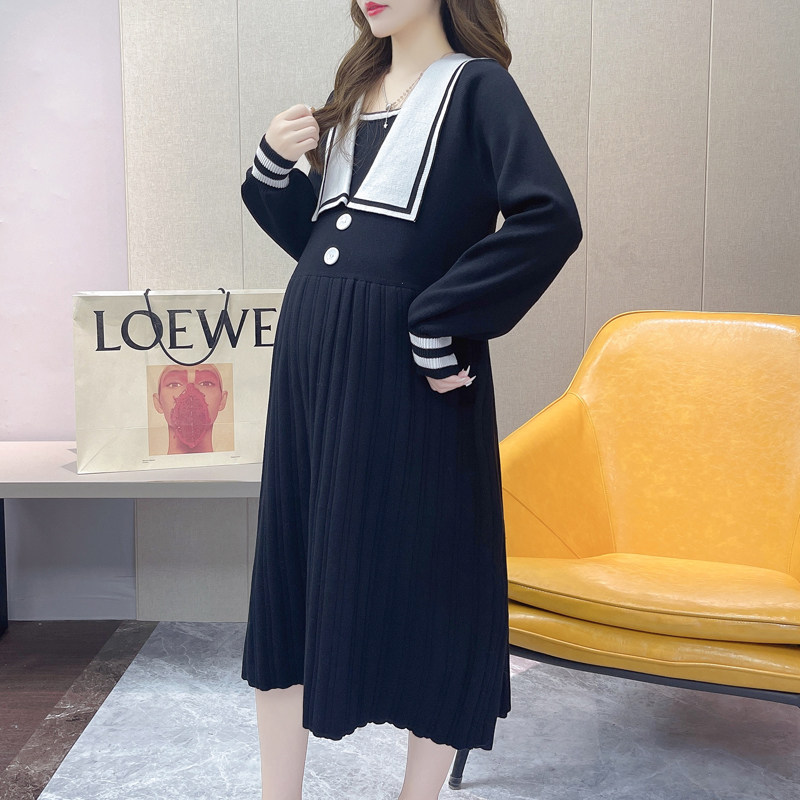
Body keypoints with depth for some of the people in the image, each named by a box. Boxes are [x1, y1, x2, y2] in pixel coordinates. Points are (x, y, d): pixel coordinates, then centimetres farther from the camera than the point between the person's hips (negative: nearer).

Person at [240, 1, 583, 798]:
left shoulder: (476, 86, -4)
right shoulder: (354, 91, 17)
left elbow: (551, 219, -20)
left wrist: (437, 325, -18)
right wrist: (274, 166, 1)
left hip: (403, 373, -7)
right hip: (312, 359, 7)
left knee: (422, 581, 4)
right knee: (289, 572, 11)